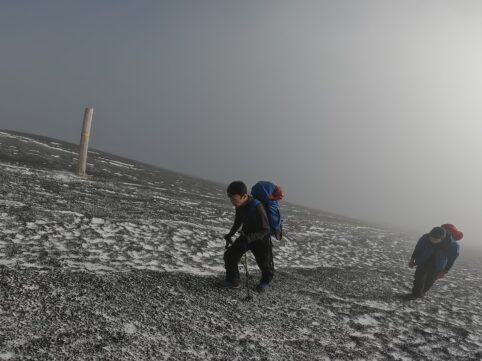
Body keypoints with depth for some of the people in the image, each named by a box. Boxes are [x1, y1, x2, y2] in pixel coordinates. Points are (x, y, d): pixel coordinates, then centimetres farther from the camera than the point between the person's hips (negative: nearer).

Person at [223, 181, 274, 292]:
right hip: (246, 236, 6)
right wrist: (230, 235, 7)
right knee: (230, 255, -4)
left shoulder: (257, 207, -35)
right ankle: (233, 281, 12)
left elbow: (265, 229, -29)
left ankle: (266, 281, 42)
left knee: (264, 262, 11)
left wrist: (249, 238, -39)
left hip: (260, 238, -6)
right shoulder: (240, 205, -12)